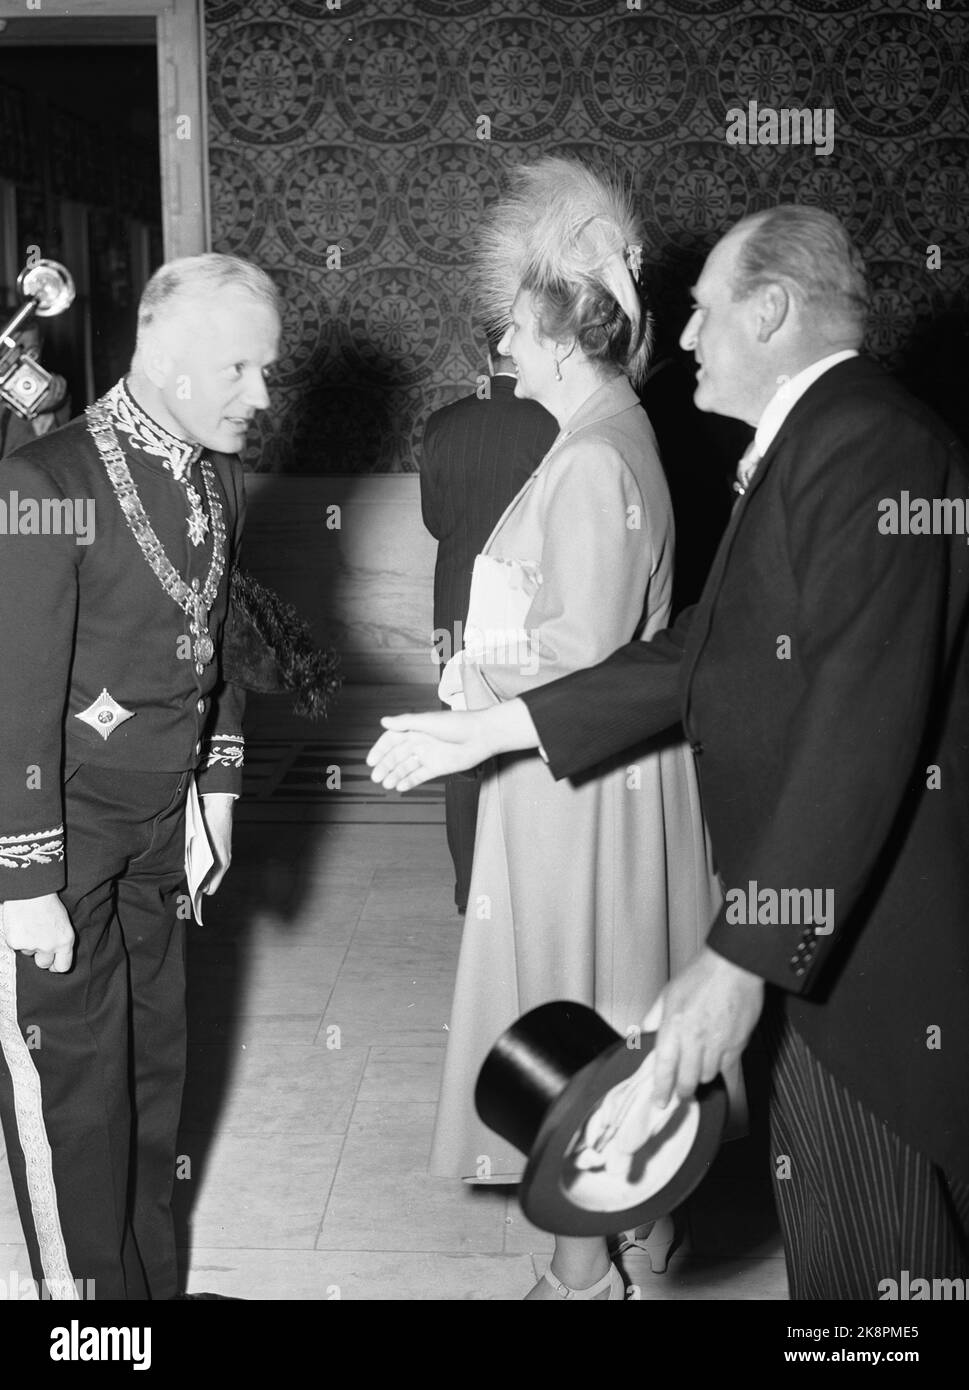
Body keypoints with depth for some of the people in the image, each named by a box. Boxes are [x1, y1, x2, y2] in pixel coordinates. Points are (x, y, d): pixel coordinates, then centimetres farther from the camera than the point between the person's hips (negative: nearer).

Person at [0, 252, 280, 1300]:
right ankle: (88, 1285, 24)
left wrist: (216, 789, 13)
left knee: (154, 1060, 17)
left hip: (159, 824, 7)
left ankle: (153, 1276, 35)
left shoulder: (217, 476, 3)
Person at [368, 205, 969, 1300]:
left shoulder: (868, 447, -19)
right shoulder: (807, 442, 13)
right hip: (811, 918, 9)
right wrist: (485, 730, 12)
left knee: (870, 1253, 5)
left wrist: (739, 961, -27)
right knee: (824, 1217, 21)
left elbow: (861, 731, -27)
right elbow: (699, 652, 13)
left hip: (875, 946, -9)